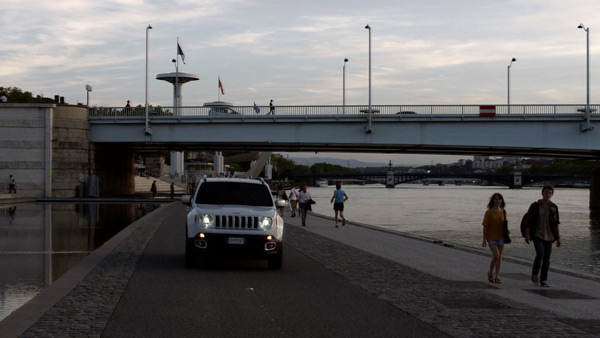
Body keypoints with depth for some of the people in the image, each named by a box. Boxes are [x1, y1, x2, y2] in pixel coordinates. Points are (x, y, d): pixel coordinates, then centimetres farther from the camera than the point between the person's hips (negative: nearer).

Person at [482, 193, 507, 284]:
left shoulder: (503, 212, 4)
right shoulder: (488, 212, -7)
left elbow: (504, 224, 14)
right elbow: (485, 226, -6)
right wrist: (484, 240, -8)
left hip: (500, 237, 4)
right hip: (491, 237, -4)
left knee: (499, 257, 5)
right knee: (496, 255, -15)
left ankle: (497, 277, 13)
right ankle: (490, 272, 7)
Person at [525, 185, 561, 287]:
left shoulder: (554, 207, 6)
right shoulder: (535, 206, -2)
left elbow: (556, 224, 8)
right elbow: (528, 221, -2)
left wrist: (558, 238, 5)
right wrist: (527, 235, -10)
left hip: (549, 236, 3)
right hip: (537, 235, -3)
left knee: (547, 258, 3)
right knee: (540, 254, -19)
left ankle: (543, 280, 11)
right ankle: (534, 273, 5)